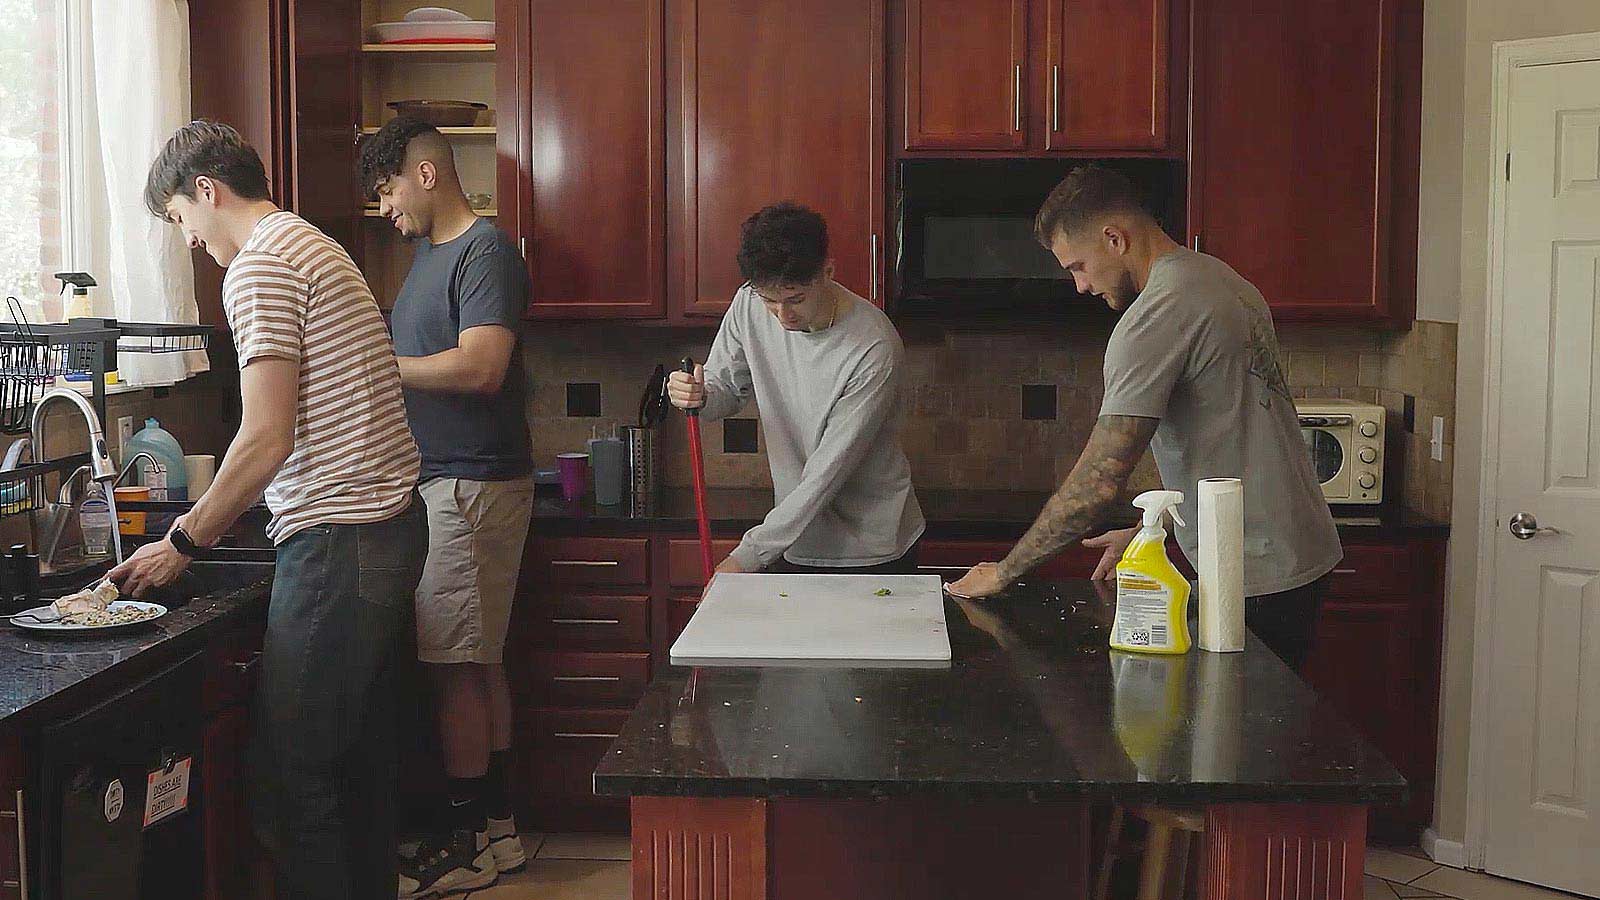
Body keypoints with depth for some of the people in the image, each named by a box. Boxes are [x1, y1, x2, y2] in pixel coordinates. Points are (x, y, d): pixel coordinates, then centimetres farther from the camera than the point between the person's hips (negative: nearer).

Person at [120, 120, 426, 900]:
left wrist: (182, 543, -5)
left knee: (289, 774, -4)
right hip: (390, 524, 10)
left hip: (337, 542, -10)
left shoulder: (259, 266, -10)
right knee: (360, 755, 17)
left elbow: (268, 440, -17)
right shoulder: (313, 246, 21)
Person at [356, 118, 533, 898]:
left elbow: (480, 367, -22)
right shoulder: (429, 252, 19)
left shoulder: (484, 251, -11)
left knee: (456, 665, -5)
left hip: (473, 485, -10)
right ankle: (495, 826, 22)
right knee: (477, 662, 13)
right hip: (442, 482, 10)